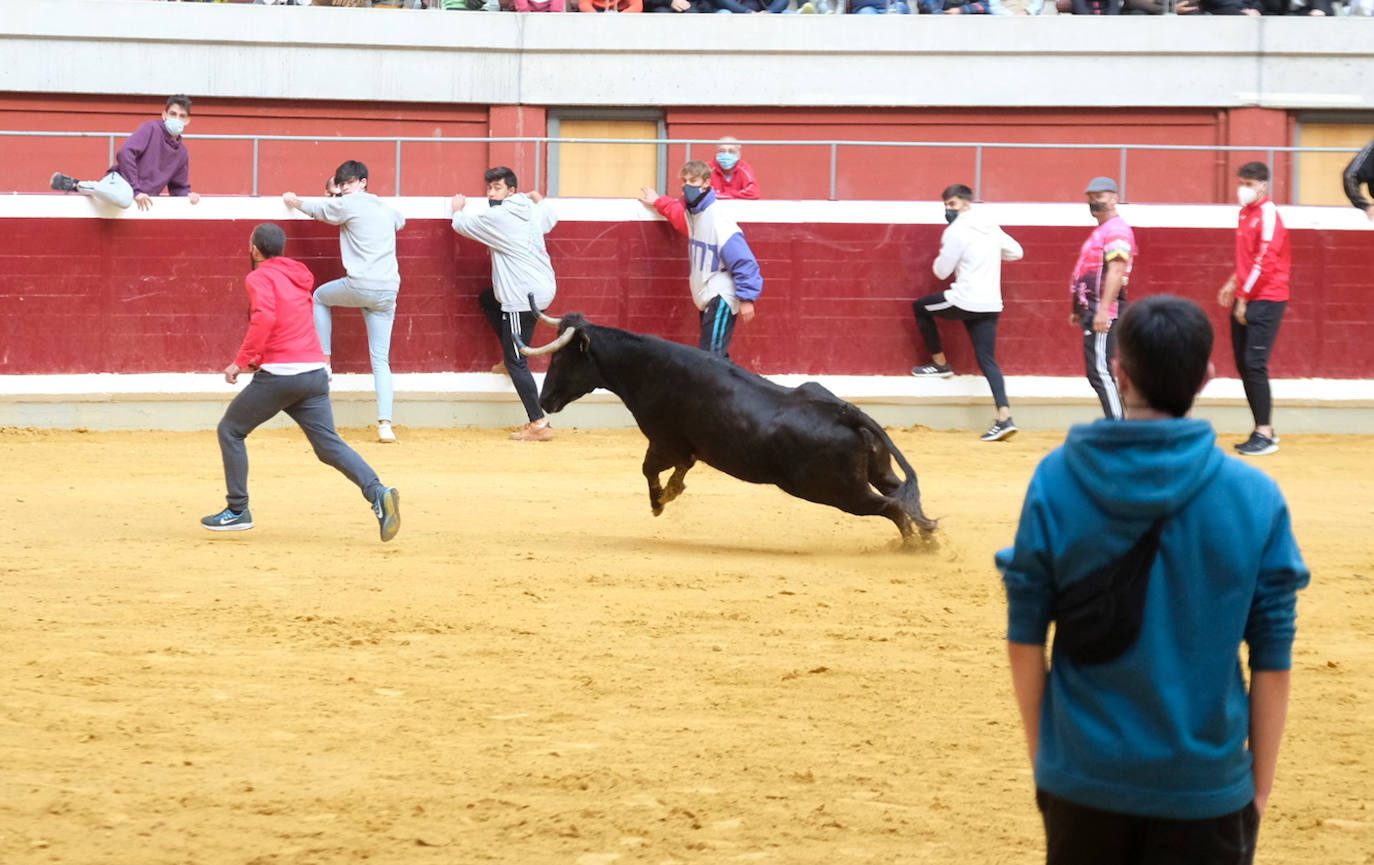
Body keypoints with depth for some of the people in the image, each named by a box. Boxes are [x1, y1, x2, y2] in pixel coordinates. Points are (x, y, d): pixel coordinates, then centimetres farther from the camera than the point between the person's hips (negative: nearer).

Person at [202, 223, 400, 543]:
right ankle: (378, 493, -22)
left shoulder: (260, 278, -4)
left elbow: (265, 316, -22)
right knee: (329, 444, 2)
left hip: (278, 374, -7)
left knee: (230, 430, 12)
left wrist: (241, 361, -18)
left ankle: (238, 510, 13)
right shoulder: (299, 278, 21)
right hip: (315, 371, 7)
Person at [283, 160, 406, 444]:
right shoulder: (386, 208, 18)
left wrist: (292, 200, 36)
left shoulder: (348, 205, -1)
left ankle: (324, 360, 23)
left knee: (320, 297, 28)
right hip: (388, 292, 5)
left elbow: (313, 208, 15)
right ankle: (385, 424, -10)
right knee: (381, 360, 4)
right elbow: (400, 221, 44)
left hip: (360, 286, -5)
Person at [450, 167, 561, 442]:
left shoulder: (498, 217, -15)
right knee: (488, 299, 33)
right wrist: (539, 200, 50)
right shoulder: (533, 210, 8)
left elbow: (461, 224, -1)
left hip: (523, 297, -9)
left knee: (516, 362, -4)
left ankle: (539, 424, -7)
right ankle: (512, 356, 29)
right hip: (544, 287, 9)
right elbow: (550, 219, 32)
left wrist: (458, 209, 21)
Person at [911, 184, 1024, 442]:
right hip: (991, 305, 7)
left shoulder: (956, 231, -10)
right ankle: (1004, 417, -10)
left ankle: (940, 363, 26)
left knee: (920, 307, 20)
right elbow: (1016, 252, 22)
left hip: (965, 301, -7)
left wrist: (942, 254, 12)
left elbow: (941, 271, -7)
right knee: (988, 361, 5)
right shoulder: (992, 228, 11)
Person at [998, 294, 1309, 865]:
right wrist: (1260, 785, 6)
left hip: (1082, 776, 2)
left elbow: (1024, 642, -2)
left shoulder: (1055, 481, -7)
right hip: (1205, 786, -1)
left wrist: (1041, 753, 11)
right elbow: (1272, 664, -5)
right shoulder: (1256, 500, -10)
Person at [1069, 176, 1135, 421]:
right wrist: (1080, 310, 26)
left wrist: (1103, 310, -28)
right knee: (1097, 373, 11)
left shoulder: (1116, 229, -11)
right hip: (1093, 310, 11)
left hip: (1105, 310, -11)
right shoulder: (1100, 231, 21)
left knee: (1100, 371, -14)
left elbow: (1116, 270, -21)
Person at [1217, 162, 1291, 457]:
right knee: (1243, 364, 8)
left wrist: (1244, 299, -15)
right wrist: (1233, 284, 16)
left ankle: (1265, 435, -8)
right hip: (1244, 300, 9)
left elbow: (1265, 261, -17)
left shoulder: (1268, 214, -12)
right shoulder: (1245, 213, 14)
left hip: (1265, 301, -9)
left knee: (1255, 364, -12)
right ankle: (1264, 429, 16)